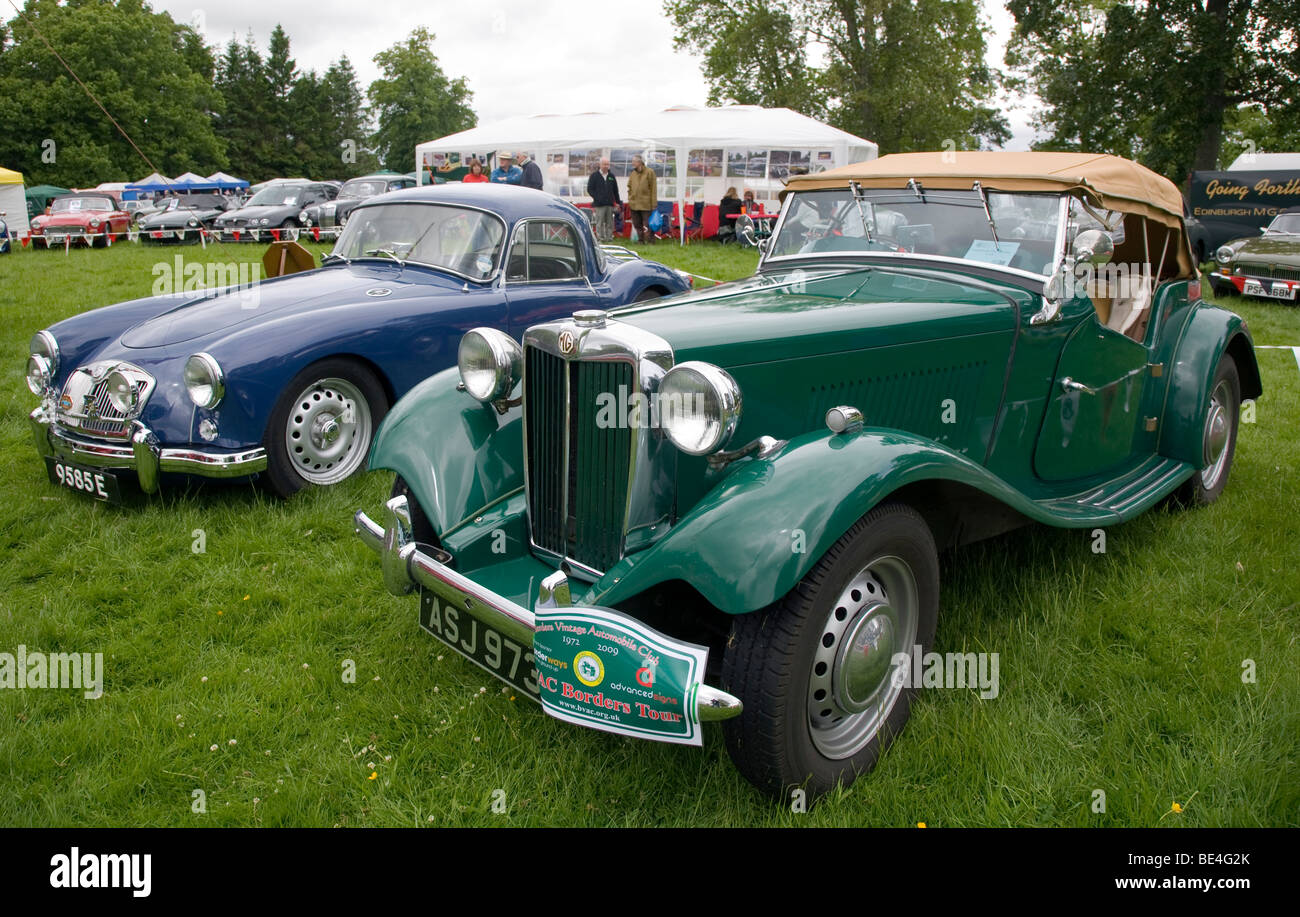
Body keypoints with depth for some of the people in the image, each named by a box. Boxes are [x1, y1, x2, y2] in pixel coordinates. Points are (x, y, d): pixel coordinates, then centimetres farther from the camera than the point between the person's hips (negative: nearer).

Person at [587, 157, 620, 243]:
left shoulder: (611, 176, 15)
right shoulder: (594, 175, 3)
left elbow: (615, 190, 19)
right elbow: (589, 189, 1)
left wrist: (618, 202, 13)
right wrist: (596, 198, -10)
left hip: (610, 204, 4)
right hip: (599, 204, -4)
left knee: (610, 223, 5)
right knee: (599, 223, -5)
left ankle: (609, 238, 10)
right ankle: (600, 238, -2)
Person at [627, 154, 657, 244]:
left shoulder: (649, 172, -3)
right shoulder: (632, 174, 13)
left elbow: (653, 189, -6)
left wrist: (654, 204, -9)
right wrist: (630, 200, 7)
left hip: (646, 205, -6)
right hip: (634, 205, 6)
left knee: (647, 225, -6)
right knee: (637, 225, 10)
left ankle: (650, 241, 1)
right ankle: (641, 240, 19)